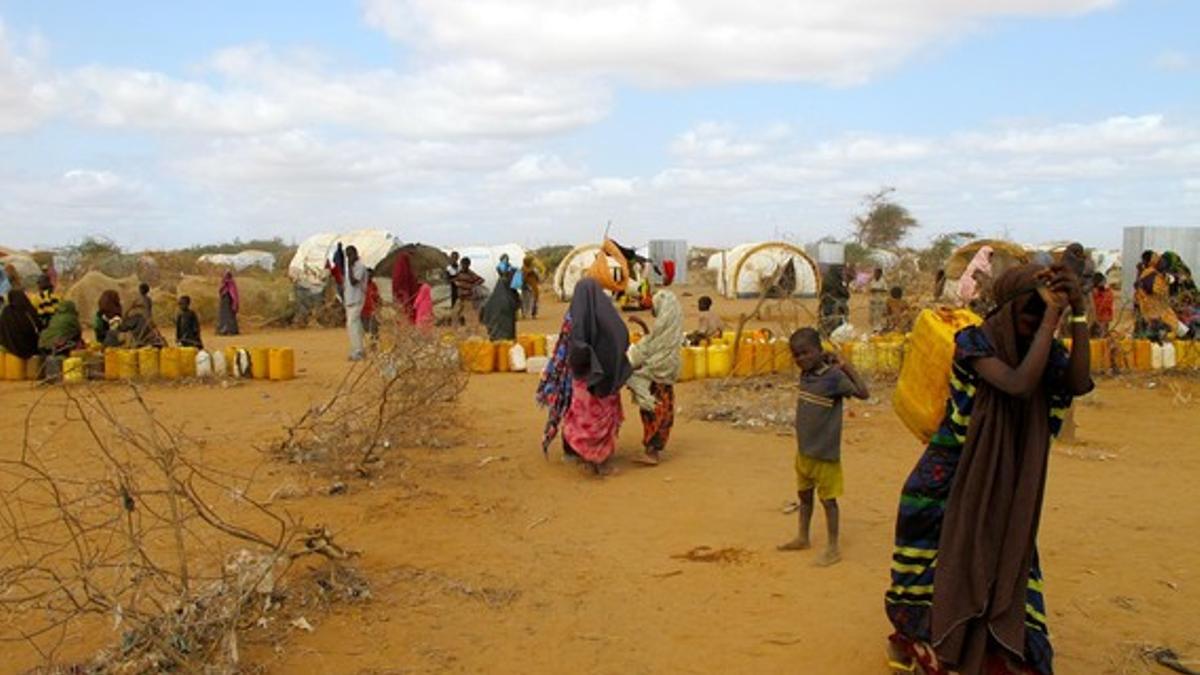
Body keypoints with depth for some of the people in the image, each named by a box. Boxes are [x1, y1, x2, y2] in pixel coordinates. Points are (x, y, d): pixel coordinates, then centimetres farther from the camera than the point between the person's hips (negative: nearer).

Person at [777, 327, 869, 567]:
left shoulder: (833, 376, -19)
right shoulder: (805, 375, 3)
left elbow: (863, 393, -26)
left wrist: (845, 366, -28)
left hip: (825, 453, -8)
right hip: (804, 450, 8)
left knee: (827, 498, 4)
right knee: (804, 494, 20)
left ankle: (833, 547, 16)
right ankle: (803, 538, 37)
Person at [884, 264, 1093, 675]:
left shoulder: (1044, 348, -3)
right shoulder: (975, 341, -19)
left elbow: (1079, 384, -21)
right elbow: (1019, 385, -35)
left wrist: (1078, 314, -27)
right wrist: (1052, 315, -32)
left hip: (1003, 484, 5)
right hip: (949, 478, -4)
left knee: (1005, 563, 6)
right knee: (933, 561, 10)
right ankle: (908, 637, 33)